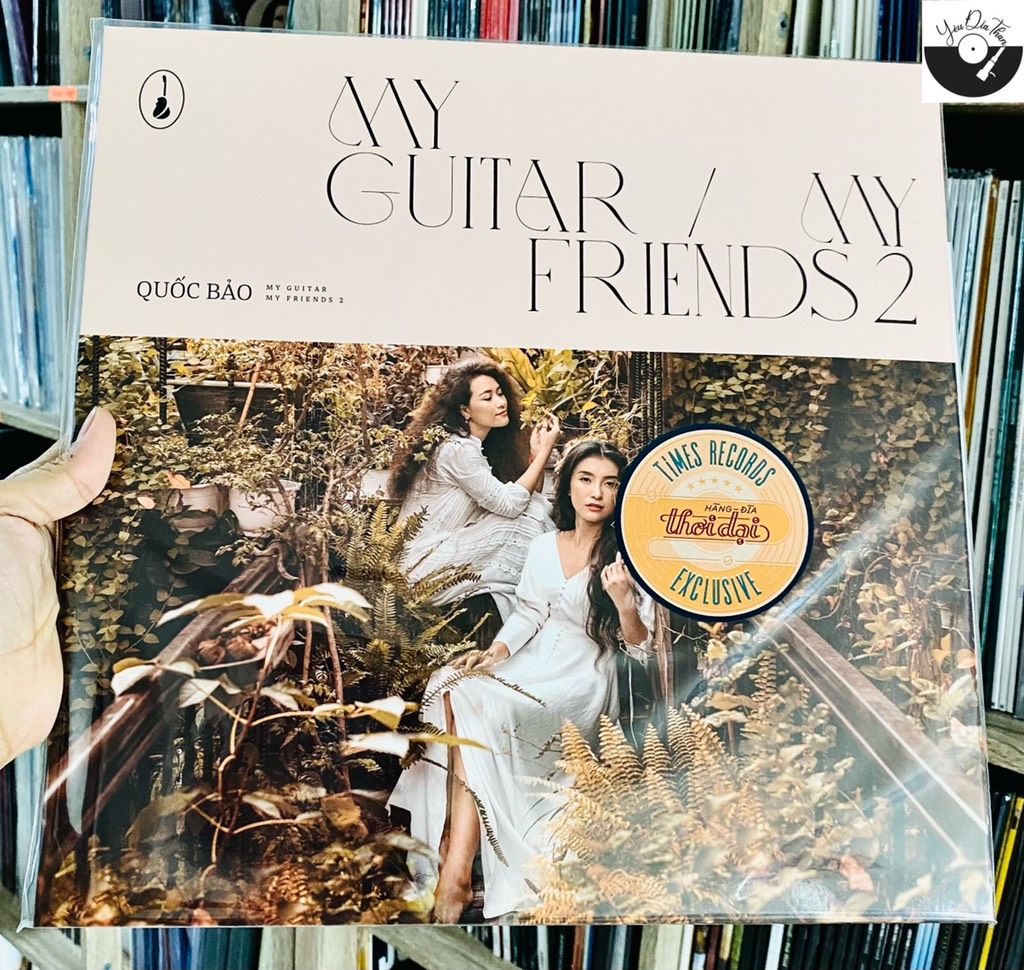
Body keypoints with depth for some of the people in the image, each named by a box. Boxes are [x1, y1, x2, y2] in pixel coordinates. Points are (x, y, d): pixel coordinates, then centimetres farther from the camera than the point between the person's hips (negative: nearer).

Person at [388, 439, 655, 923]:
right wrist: (493, 653, -7)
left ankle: (456, 871, -24)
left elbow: (638, 645, -6)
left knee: (478, 706, -29)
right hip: (533, 662, 5)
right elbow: (528, 614, 10)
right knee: (452, 685, -24)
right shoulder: (544, 546, 8)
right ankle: (452, 849, -22)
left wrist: (623, 600, -25)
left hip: (582, 677, -5)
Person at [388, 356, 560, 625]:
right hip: (426, 567, -9)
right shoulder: (457, 449, -19)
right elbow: (509, 504, -19)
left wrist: (536, 452, -6)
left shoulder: (477, 444, 10)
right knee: (528, 517, -15)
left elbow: (525, 495, 6)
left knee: (532, 507, -2)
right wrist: (544, 451, -14)